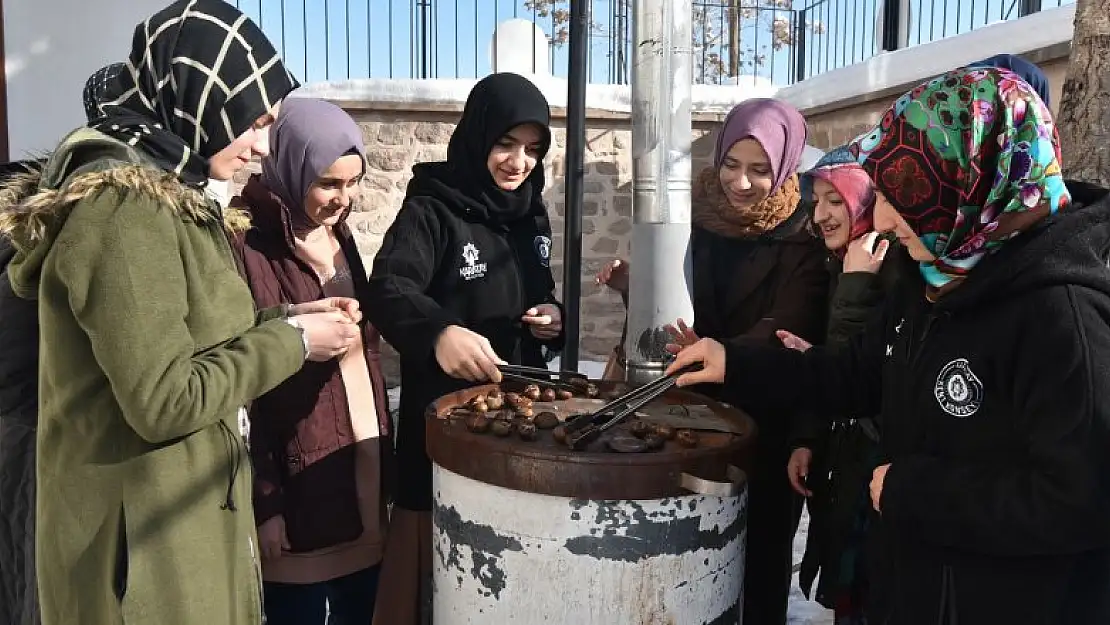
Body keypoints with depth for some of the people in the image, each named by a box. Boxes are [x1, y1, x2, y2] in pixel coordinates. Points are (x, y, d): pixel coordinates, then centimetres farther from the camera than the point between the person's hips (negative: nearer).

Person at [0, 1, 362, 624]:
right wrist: (290, 341, -16)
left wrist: (285, 320, 2)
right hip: (146, 533, -9)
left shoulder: (158, 192, 9)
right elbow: (164, 401, -25)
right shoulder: (125, 204, -22)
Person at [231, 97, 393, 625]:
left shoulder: (335, 233, 10)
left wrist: (383, 451, 13)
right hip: (300, 480, -7)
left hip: (363, 463, 7)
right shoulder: (248, 245, -15)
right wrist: (264, 501, -15)